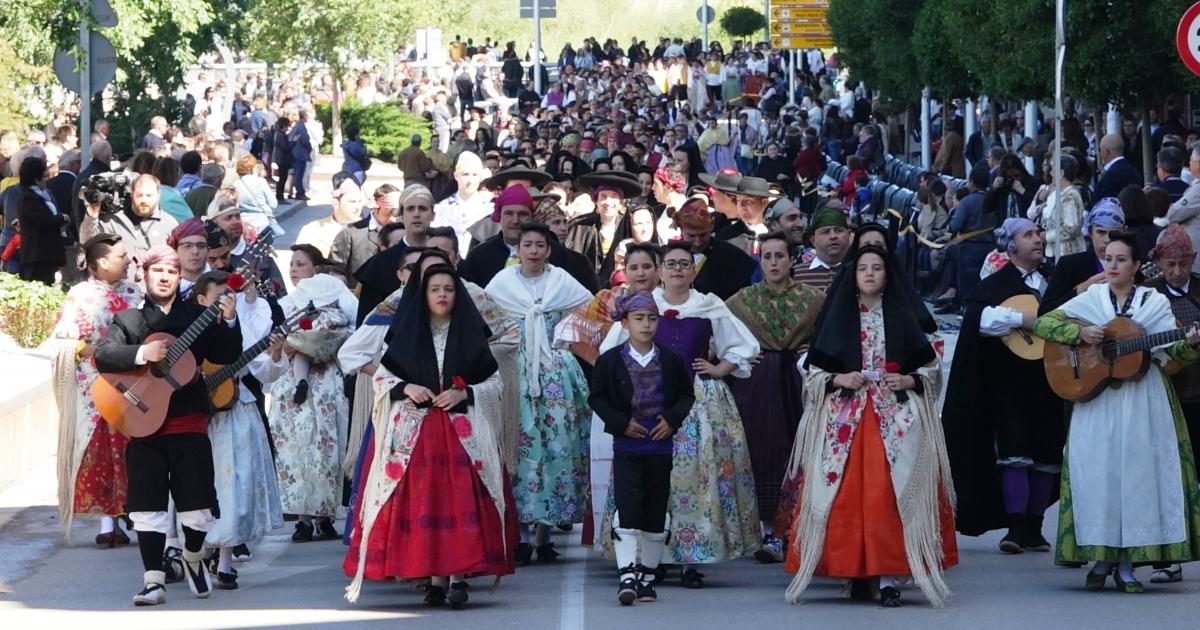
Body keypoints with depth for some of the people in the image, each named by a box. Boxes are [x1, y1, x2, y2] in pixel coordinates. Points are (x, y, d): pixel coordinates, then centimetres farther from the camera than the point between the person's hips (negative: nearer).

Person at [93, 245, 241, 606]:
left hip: (189, 424, 1)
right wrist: (142, 354, -23)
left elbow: (226, 356, 1)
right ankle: (154, 581, 1)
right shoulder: (128, 320, 6)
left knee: (196, 504, 1)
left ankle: (192, 559, 29)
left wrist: (229, 322, -16)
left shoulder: (197, 317, 10)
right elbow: (102, 355, -9)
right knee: (149, 505, -2)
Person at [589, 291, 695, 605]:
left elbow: (687, 394, 11)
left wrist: (673, 419, -5)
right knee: (627, 508, -13)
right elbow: (597, 397, 1)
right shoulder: (611, 361, -2)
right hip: (626, 447, -3)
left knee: (656, 513, 8)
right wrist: (621, 423, -10)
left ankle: (647, 576, 18)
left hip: (660, 446, 3)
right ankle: (627, 574, -15)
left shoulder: (670, 360, 4)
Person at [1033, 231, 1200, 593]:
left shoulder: (1155, 303, 5)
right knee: (1096, 474, -3)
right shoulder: (1089, 300, 6)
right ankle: (1100, 560, 6)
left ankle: (1126, 564, 3)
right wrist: (1080, 332, -11)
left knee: (1138, 473, -3)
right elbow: (1043, 323, 3)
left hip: (1143, 401, 0)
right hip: (1096, 400, 0)